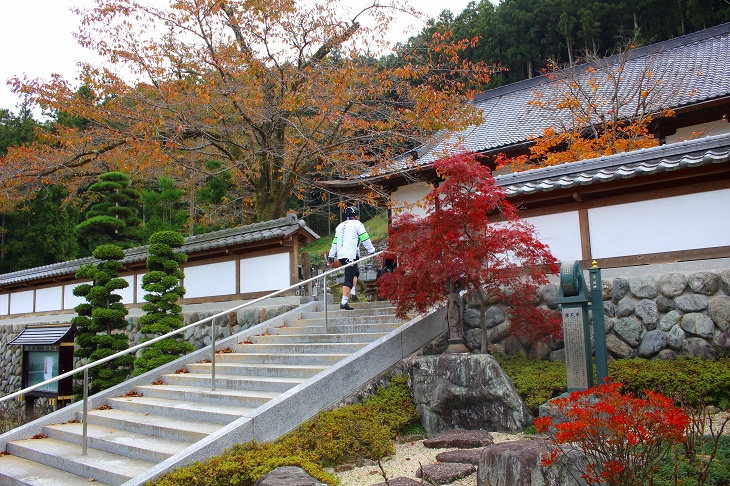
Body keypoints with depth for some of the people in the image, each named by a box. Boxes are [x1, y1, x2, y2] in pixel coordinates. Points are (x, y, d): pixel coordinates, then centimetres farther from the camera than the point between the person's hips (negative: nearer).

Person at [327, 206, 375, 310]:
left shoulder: (340, 226, 22)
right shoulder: (357, 224, 2)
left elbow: (335, 242, 23)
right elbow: (365, 239, -1)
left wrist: (331, 255, 25)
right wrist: (372, 250, 8)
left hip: (340, 255, 7)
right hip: (351, 255, -7)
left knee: (355, 272, 25)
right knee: (349, 278, -10)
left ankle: (352, 292, 15)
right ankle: (344, 302, -15)